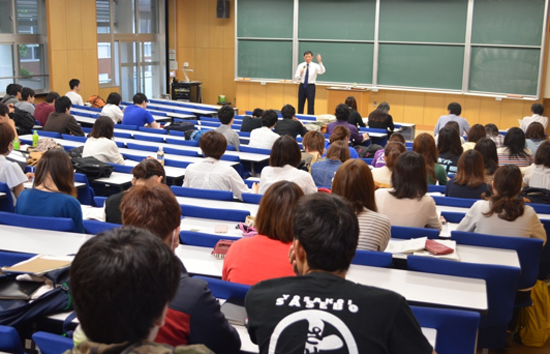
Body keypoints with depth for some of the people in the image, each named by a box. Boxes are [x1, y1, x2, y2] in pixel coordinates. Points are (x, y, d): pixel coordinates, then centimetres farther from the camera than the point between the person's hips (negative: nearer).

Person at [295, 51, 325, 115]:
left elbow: (322, 72, -24)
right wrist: (300, 74, -23)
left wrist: (320, 62, -39)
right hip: (302, 86, 3)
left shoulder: (315, 66, -4)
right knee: (300, 104, 9)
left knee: (311, 104, -3)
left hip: (311, 86, -3)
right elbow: (296, 77, -1)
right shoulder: (301, 66, 3)